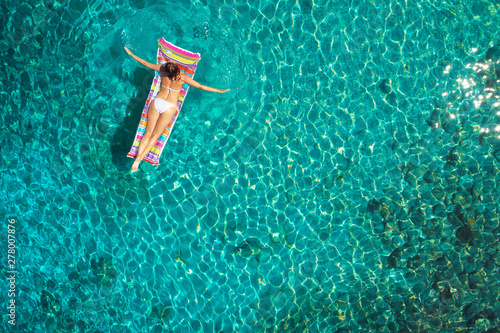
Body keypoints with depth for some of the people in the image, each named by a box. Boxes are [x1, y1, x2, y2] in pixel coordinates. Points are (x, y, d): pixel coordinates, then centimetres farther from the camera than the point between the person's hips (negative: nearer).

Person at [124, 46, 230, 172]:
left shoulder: (162, 69, -5)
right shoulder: (182, 77, -12)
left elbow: (145, 63, 8)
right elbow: (200, 86, -7)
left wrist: (131, 54, 24)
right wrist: (218, 90, 2)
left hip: (156, 102, 2)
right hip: (169, 107, -2)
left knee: (148, 133, 4)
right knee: (155, 135, 2)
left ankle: (137, 157, -9)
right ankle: (140, 158, -9)